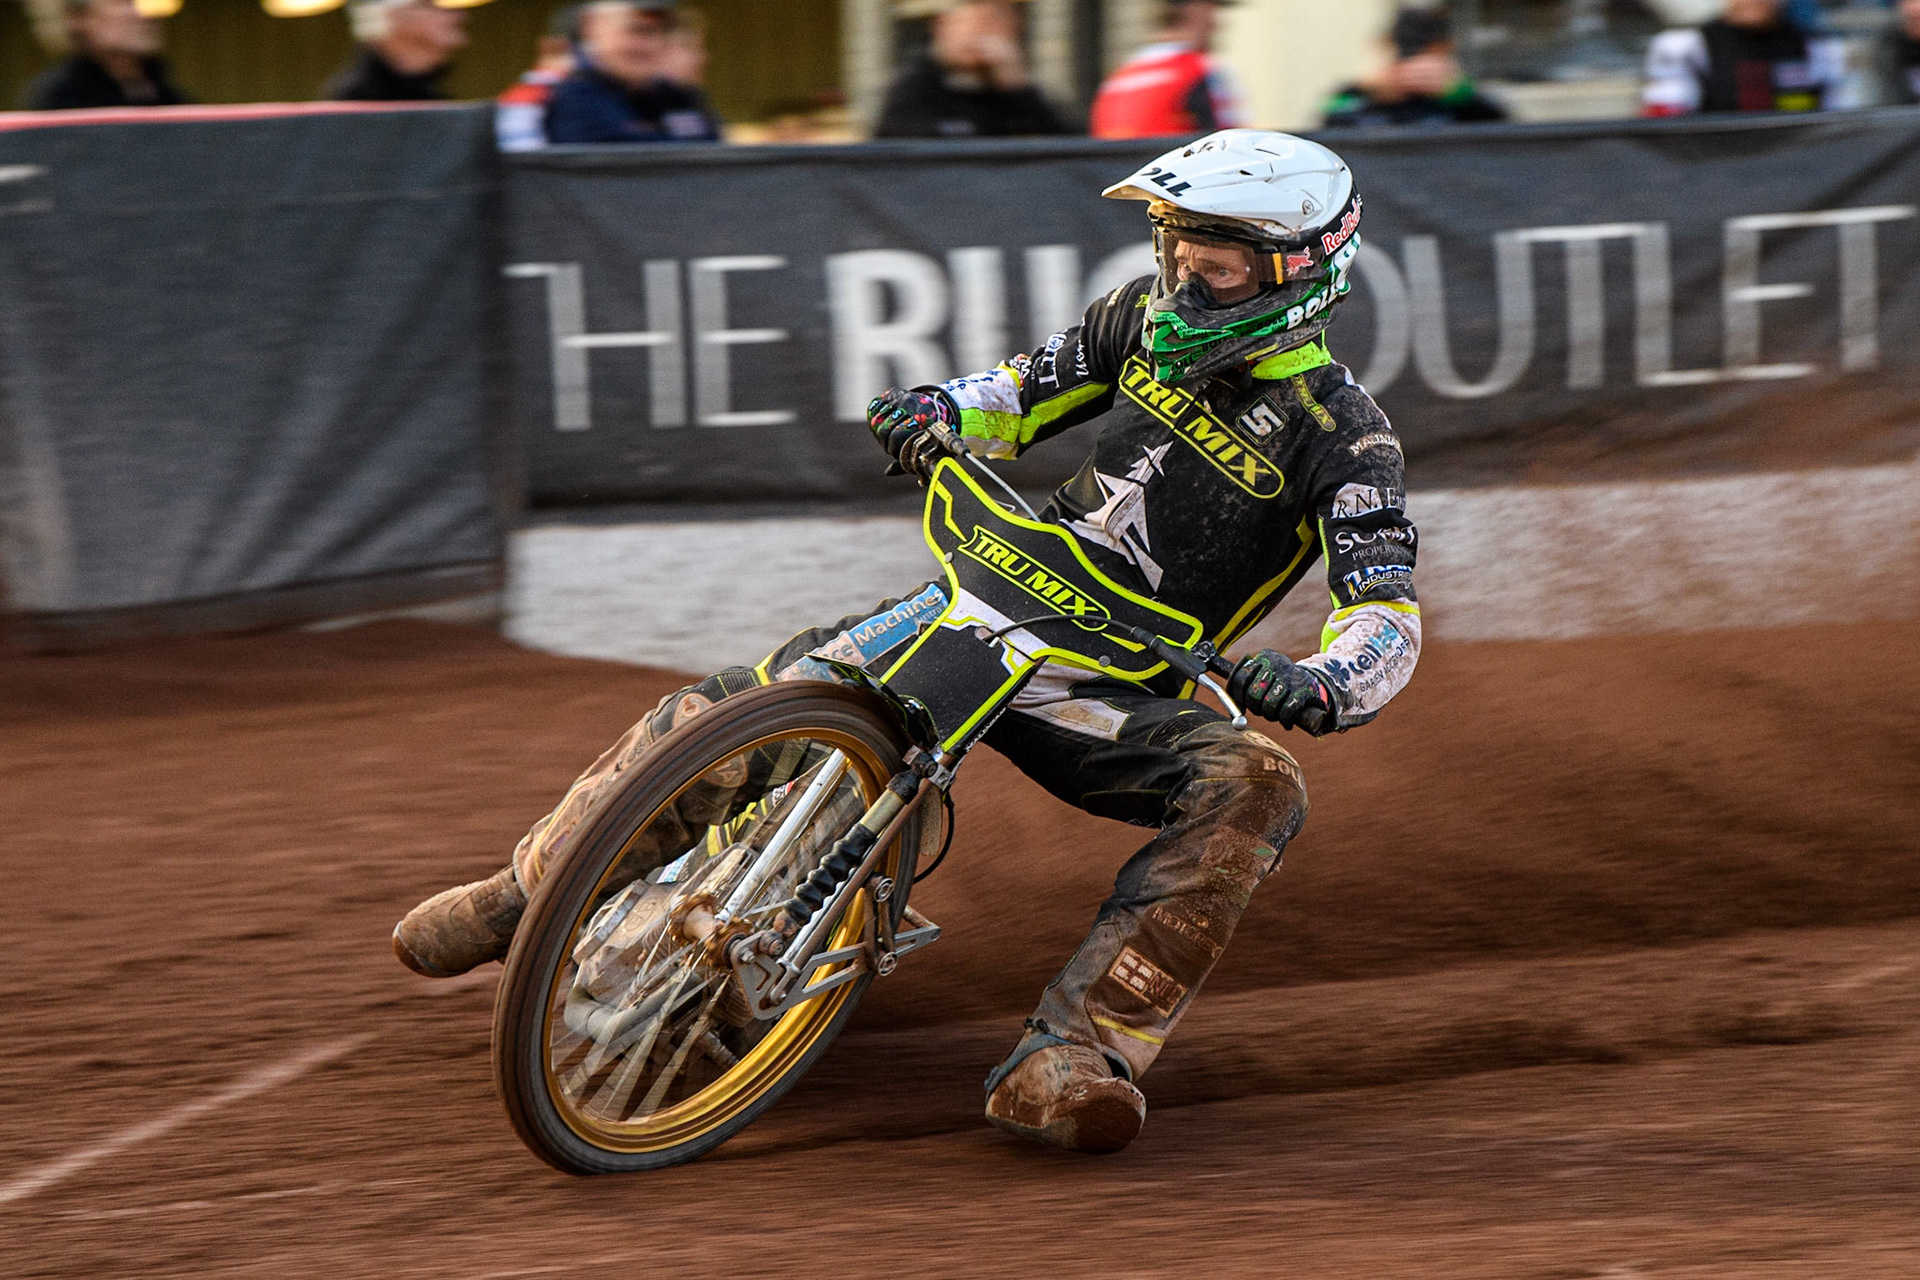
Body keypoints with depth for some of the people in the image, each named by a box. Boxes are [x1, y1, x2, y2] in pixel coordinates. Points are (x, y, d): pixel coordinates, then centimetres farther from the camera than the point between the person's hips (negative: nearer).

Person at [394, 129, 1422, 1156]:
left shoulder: (1341, 436, -11)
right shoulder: (1146, 321, 5)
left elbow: (1390, 618, -18)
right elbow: (1022, 392, 20)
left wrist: (1322, 686, -41)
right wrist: (939, 411, -3)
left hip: (1117, 692, -4)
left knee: (1256, 787, -35)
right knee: (732, 706, -8)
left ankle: (1072, 1053, -44)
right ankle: (530, 888, 13)